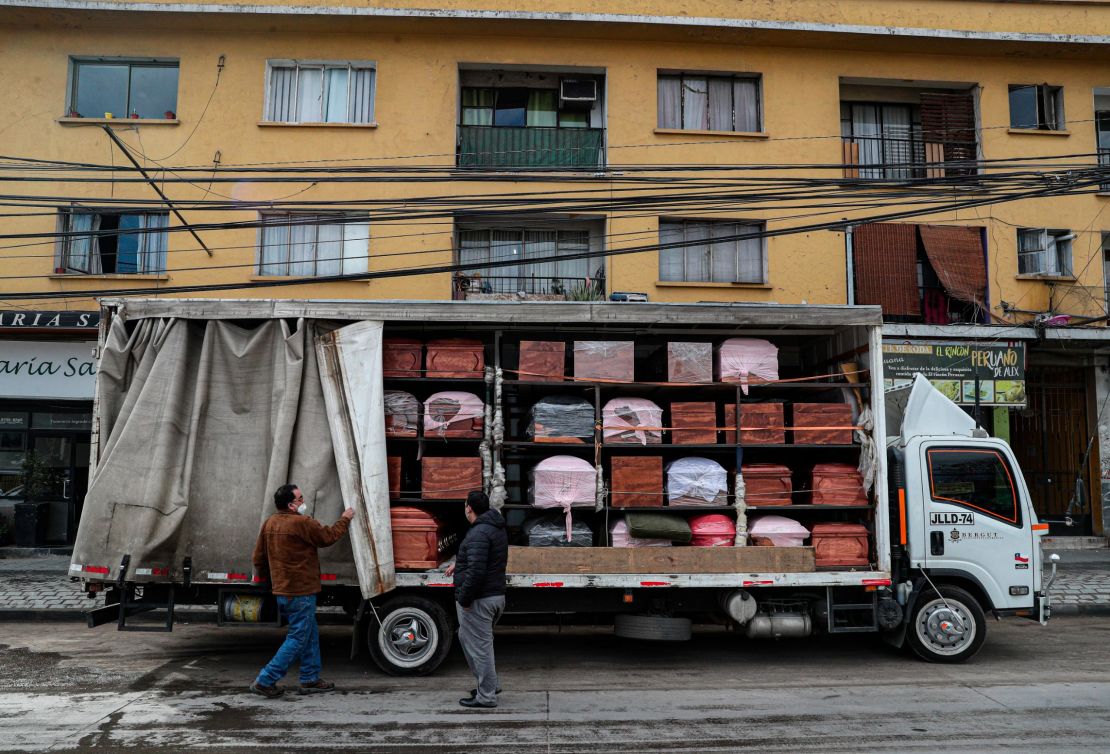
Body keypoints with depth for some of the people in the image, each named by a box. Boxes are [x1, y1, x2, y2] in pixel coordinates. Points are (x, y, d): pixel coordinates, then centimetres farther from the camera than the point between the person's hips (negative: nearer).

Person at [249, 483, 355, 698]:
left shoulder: (270, 524, 6)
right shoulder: (302, 523, -20)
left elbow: (258, 559, 12)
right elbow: (328, 536, -7)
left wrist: (271, 580, 26)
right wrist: (345, 519, 9)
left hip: (282, 591, 9)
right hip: (301, 592, -9)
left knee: (311, 635, 18)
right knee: (297, 639, 0)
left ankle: (310, 679, 23)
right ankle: (265, 681, 0)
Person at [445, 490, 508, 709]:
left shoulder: (479, 533, -20)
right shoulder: (496, 528, 12)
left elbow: (476, 571, -26)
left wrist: (463, 599, -18)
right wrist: (458, 564, 26)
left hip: (478, 600, -10)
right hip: (496, 595, 10)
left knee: (479, 646, 0)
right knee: (467, 637, 23)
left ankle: (486, 696, 9)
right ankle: (490, 684, 29)